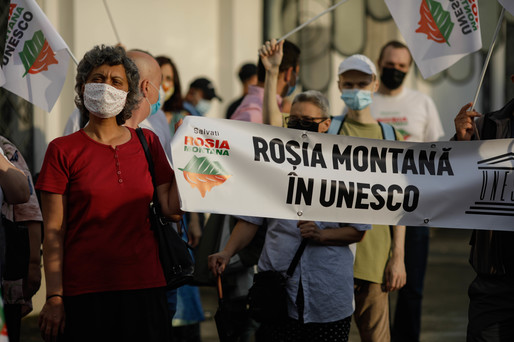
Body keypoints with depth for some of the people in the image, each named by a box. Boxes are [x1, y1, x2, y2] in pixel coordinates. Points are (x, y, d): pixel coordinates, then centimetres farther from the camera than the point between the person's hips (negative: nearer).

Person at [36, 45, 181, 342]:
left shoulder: (147, 143, 10)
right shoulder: (63, 151, 1)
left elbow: (173, 209, 7)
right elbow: (54, 232, -3)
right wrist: (54, 298, -9)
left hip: (145, 286, 3)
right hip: (84, 292, -3)